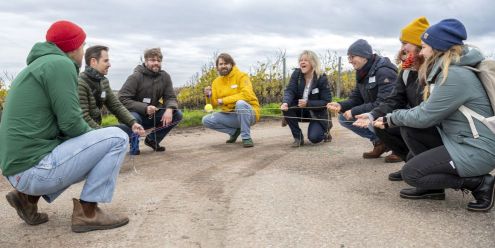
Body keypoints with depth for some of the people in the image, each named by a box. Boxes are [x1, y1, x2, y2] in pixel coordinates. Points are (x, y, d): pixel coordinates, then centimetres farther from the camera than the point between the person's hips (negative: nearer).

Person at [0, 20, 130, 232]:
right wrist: (94, 136, 3)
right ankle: (87, 211, -6)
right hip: (35, 166, -10)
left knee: (92, 154, 27)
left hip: (18, 168, 10)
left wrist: (91, 136, 11)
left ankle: (29, 196, 16)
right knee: (116, 138, -8)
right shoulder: (60, 64, -11)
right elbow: (71, 123, -17)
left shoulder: (38, 65, 20)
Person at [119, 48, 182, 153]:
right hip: (136, 114, -5)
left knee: (177, 115, -15)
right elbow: (122, 99, -20)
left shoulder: (165, 76, -1)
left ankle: (152, 139, 3)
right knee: (133, 118, -38)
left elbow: (171, 98, -1)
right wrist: (145, 108, -33)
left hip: (153, 115, 5)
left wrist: (169, 109, -26)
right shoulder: (135, 77, -15)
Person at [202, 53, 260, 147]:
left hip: (249, 113, -5)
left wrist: (224, 100, -23)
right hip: (230, 116, 5)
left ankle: (246, 137, -23)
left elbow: (246, 95, -25)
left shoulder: (241, 76, -9)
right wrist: (209, 96, -18)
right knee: (207, 120, -12)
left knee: (240, 103, -37)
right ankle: (235, 131, 5)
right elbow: (214, 104, 4)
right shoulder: (216, 82, 6)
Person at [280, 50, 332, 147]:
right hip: (300, 110, 3)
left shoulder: (322, 78, -16)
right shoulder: (296, 74, -8)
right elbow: (289, 91, -18)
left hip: (317, 113, -3)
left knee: (314, 138, -24)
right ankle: (298, 137, -10)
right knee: (286, 108, -28)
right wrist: (285, 103, -41)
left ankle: (324, 131, 16)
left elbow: (327, 101, -16)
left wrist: (308, 103, -30)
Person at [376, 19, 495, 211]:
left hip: (478, 149, -10)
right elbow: (429, 108, 8)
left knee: (410, 173, -11)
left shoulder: (455, 75, -21)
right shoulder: (447, 70, 10)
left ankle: (479, 183, -2)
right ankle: (433, 186, 10)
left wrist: (392, 118, -2)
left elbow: (424, 117, -16)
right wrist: (391, 118, 2)